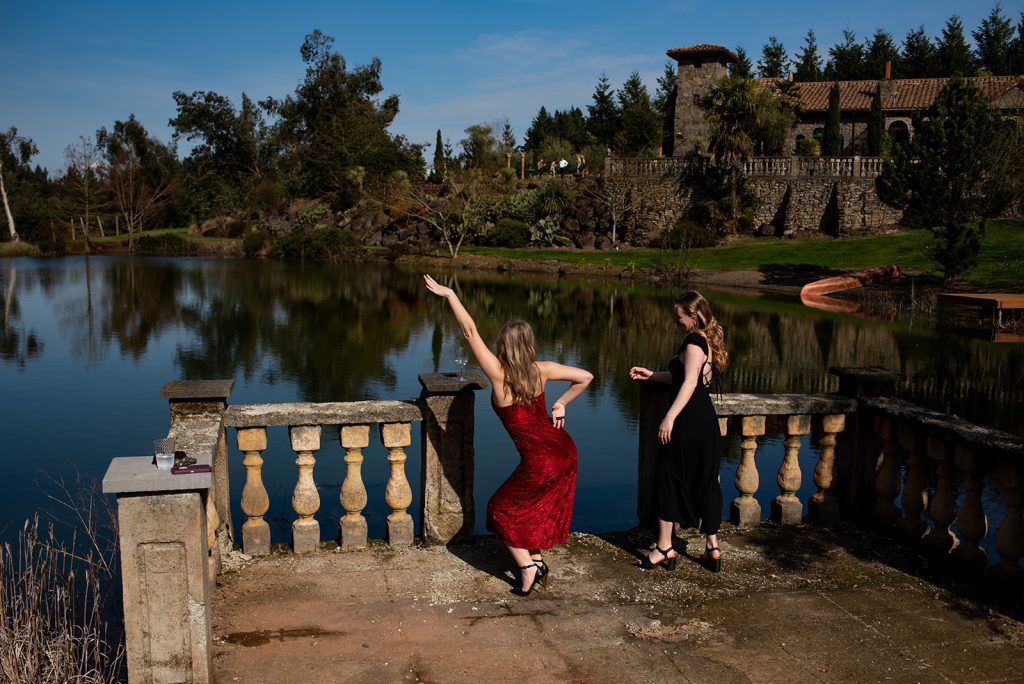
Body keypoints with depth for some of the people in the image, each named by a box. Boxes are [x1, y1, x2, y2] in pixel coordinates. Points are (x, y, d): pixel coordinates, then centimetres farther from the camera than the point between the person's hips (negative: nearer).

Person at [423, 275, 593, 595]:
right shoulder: (541, 370, -3)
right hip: (564, 451, 6)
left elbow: (470, 331, -12)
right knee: (536, 508, 27)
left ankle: (528, 568, 14)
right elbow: (585, 377, 1)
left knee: (503, 509, 18)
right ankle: (537, 559, 31)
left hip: (539, 463, -6)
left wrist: (449, 294, -7)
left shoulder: (498, 374, -15)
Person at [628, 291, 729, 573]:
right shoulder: (710, 341, 16)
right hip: (707, 421, 9)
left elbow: (689, 382, -22)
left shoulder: (693, 341, -13)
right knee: (706, 483, 14)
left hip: (688, 422, -9)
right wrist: (650, 375, 25)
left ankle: (665, 548, 6)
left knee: (668, 479, 2)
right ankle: (712, 547, 19)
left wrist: (670, 417, -24)